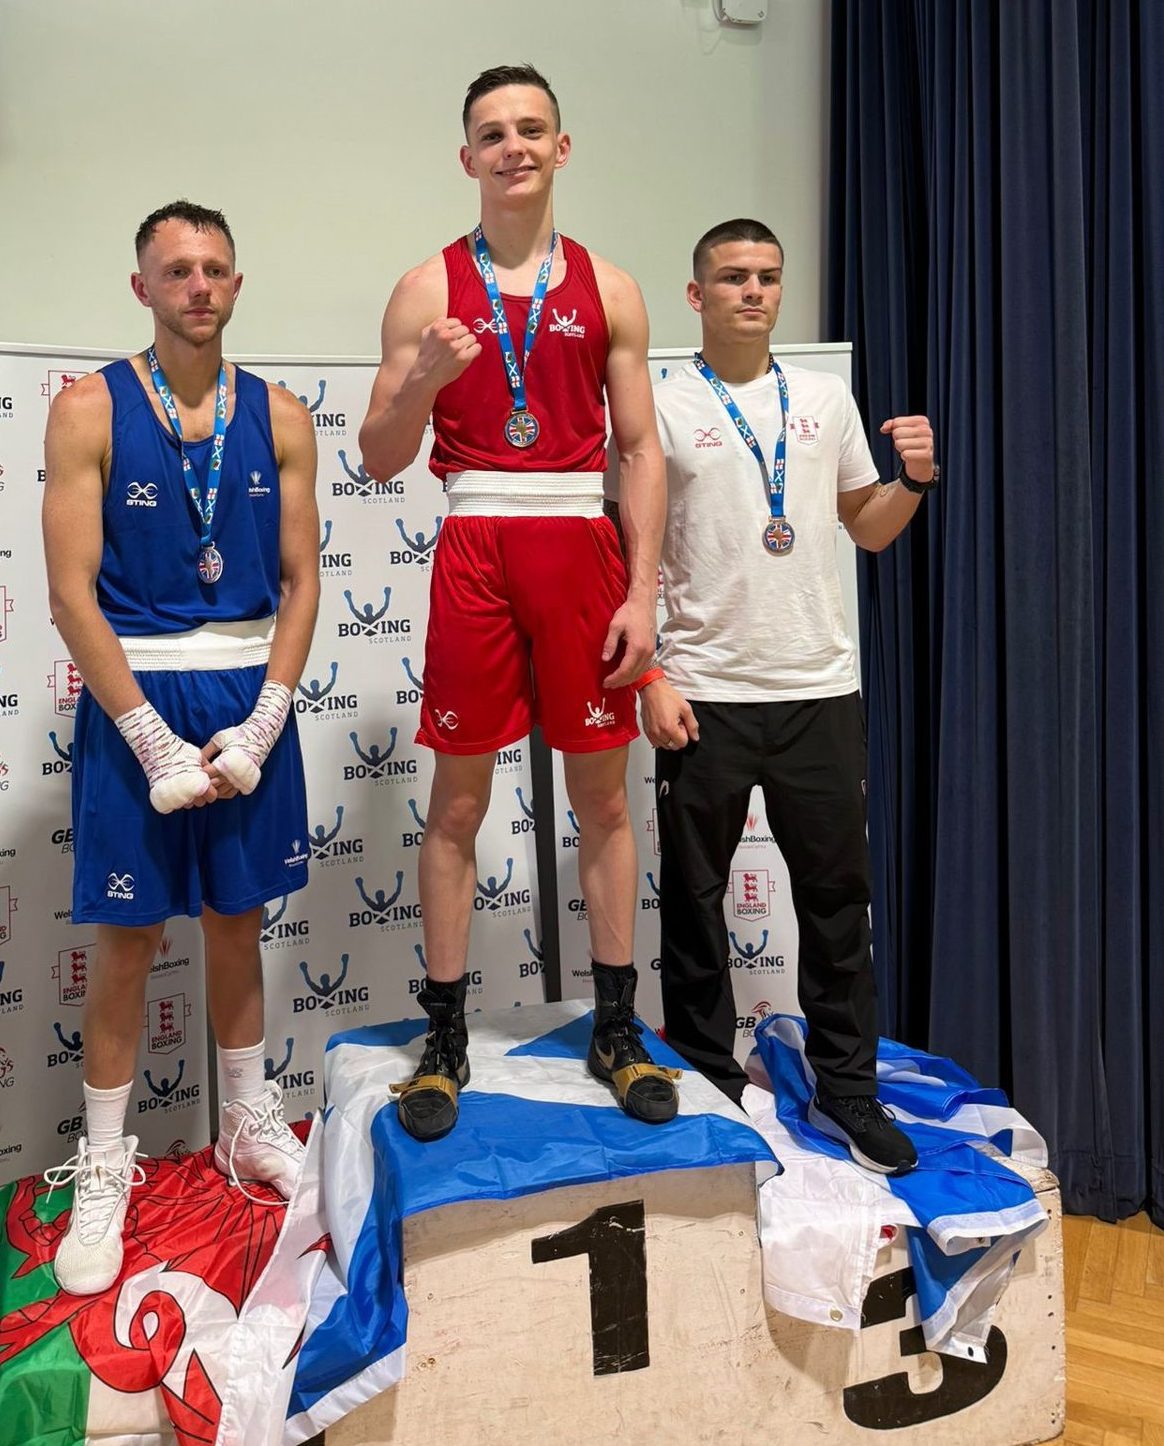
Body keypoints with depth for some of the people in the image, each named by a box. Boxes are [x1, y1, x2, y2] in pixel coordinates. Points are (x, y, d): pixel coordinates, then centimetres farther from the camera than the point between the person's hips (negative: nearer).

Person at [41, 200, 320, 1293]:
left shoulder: (278, 416, 5)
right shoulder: (91, 409, -4)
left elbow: (300, 580, 3)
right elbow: (72, 594, -9)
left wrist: (261, 722, -8)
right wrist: (154, 741, -15)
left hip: (251, 696, 3)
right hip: (135, 693, -2)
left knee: (237, 921, 14)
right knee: (128, 937, 5)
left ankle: (248, 1122, 32)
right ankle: (103, 1166, 22)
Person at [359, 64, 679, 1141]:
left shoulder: (608, 290, 10)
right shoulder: (430, 288, 7)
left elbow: (640, 450, 6)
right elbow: (381, 459, 4)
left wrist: (643, 590, -3)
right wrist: (422, 380, -16)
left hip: (582, 547, 1)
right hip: (475, 547, -1)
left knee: (603, 793, 5)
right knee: (458, 800, 3)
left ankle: (617, 1031, 19)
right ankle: (446, 1040, 17)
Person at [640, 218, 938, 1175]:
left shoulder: (826, 398, 10)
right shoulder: (661, 407, 0)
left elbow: (868, 529, 17)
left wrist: (914, 480, -3)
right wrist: (650, 678, -9)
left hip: (821, 690, 3)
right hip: (705, 695, -2)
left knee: (838, 897, 9)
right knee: (695, 899, 7)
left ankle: (848, 1086, 25)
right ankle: (708, 1079, 25)